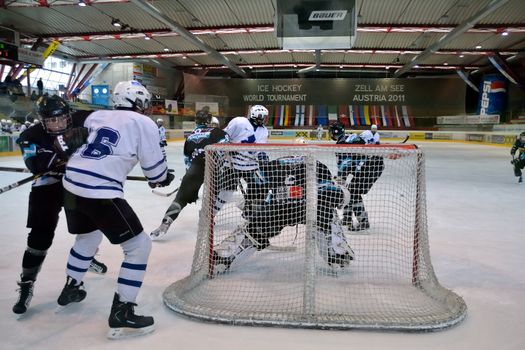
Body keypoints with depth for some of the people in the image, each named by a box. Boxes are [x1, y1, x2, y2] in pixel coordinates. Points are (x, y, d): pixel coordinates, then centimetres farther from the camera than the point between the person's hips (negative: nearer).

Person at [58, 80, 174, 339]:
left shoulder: (95, 117, 17)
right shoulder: (144, 124, 0)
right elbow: (154, 167, 1)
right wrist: (163, 179, 21)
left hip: (71, 184, 8)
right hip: (100, 193, -8)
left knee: (88, 236, 33)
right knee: (139, 245, 3)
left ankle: (70, 288, 49)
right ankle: (121, 314, 3)